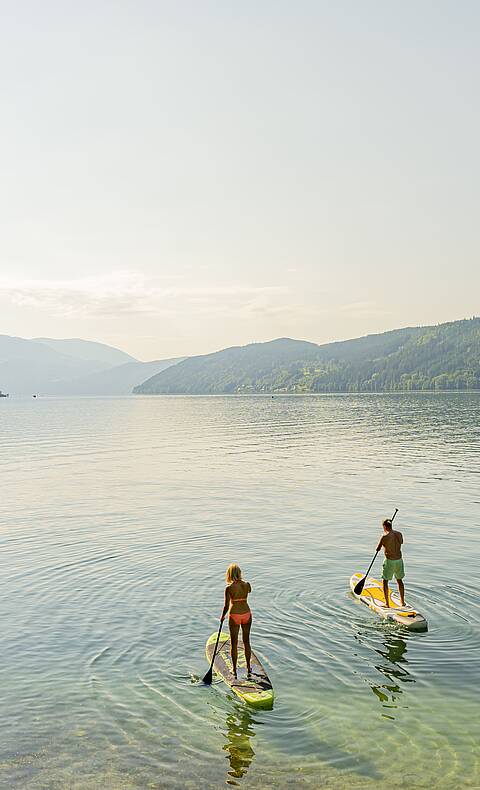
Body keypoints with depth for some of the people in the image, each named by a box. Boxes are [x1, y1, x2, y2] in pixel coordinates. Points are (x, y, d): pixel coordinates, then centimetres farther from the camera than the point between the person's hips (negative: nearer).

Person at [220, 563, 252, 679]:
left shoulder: (229, 588, -16)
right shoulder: (247, 585, -7)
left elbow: (226, 606, -12)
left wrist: (222, 616, 5)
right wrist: (239, 581, 15)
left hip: (234, 615, -3)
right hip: (247, 614, 3)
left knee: (234, 643, 10)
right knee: (246, 642, 18)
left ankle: (234, 670, 17)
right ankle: (248, 667, 29)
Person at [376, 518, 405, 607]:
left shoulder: (385, 536, -18)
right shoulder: (399, 534, -1)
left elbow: (378, 549, -7)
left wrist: (382, 545, 15)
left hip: (389, 561, -5)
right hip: (399, 560, 6)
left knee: (385, 581, 10)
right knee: (399, 580, 23)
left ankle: (387, 603, 11)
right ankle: (402, 601, 31)